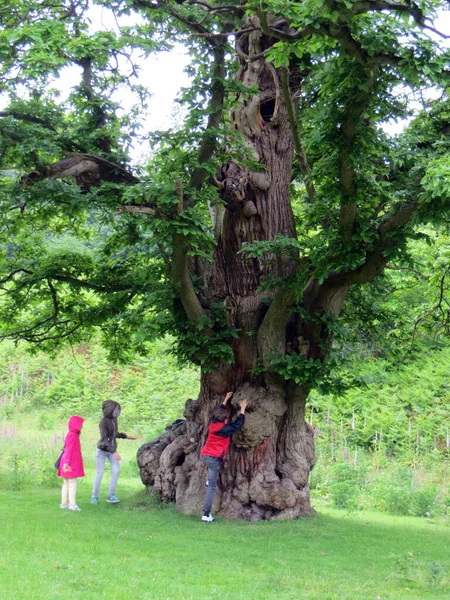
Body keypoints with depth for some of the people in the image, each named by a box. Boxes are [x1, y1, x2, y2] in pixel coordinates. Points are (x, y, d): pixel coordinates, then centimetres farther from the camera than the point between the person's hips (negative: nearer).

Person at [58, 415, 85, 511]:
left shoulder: (71, 435, 15)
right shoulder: (72, 435, -16)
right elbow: (69, 450, -21)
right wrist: (66, 463, -25)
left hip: (69, 464, 10)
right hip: (71, 465, -10)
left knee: (66, 484, 13)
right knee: (72, 484, -9)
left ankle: (64, 503, 18)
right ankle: (72, 504, -10)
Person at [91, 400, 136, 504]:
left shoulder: (114, 418, 0)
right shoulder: (103, 422, -23)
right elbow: (104, 439, -29)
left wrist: (126, 436, 15)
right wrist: (114, 452, -35)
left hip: (112, 449, 6)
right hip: (102, 450, -6)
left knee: (116, 471, -8)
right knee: (100, 474, -1)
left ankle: (111, 495, -2)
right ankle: (95, 496, 14)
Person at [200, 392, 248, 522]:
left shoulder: (213, 424, 8)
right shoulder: (224, 429, -12)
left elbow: (219, 411, 26)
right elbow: (238, 424, -2)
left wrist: (226, 399, 35)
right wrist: (242, 409, 7)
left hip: (204, 455, 8)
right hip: (214, 458, -8)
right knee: (212, 487, -6)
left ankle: (210, 480, 27)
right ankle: (206, 514, -9)